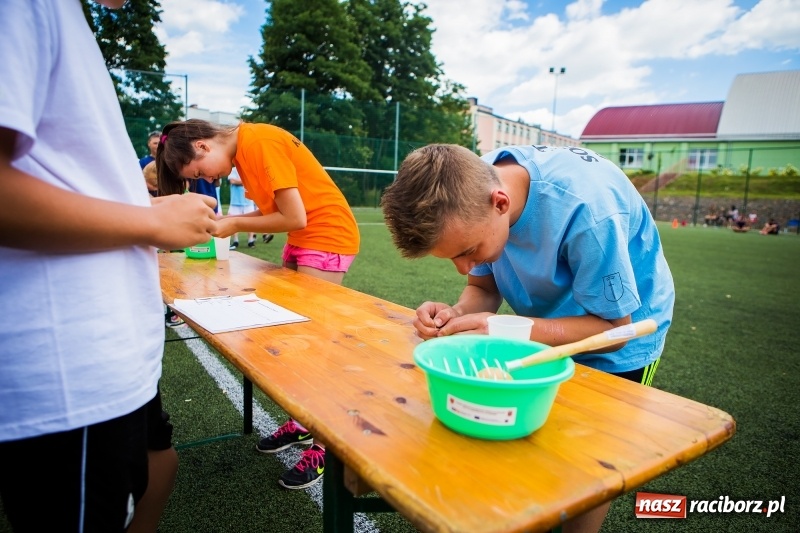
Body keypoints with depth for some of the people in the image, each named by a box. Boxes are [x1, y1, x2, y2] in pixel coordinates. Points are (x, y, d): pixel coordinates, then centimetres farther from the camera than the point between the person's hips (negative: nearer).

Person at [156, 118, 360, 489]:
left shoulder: (259, 142, -18)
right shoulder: (244, 150, 10)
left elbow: (294, 217, -20)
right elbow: (274, 208, 10)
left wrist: (235, 225, -10)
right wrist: (229, 221, -2)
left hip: (327, 235, -9)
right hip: (301, 240, 9)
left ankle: (324, 443, 3)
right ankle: (301, 423, 21)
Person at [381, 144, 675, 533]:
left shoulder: (585, 208, -40)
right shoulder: (473, 185, -22)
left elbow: (614, 327, -28)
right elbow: (485, 286, -9)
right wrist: (456, 315, -32)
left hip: (620, 341, -4)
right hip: (551, 323, 5)